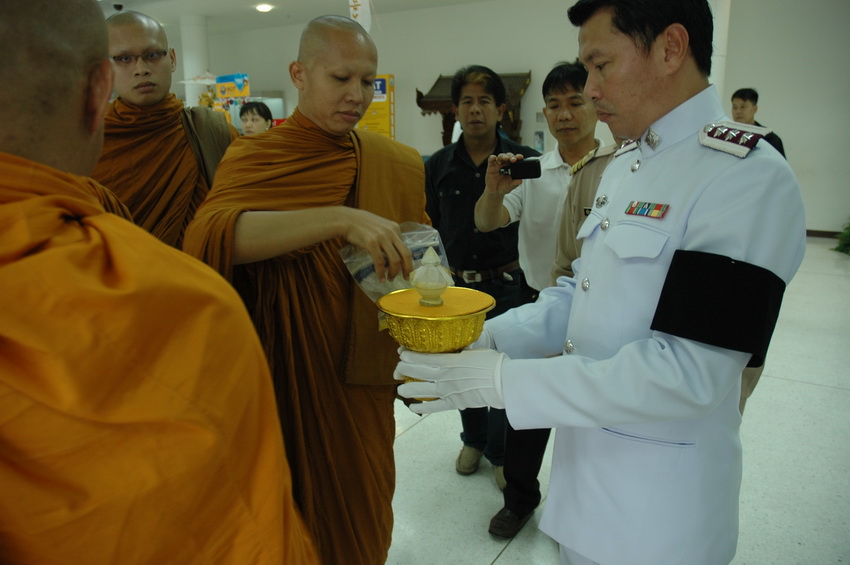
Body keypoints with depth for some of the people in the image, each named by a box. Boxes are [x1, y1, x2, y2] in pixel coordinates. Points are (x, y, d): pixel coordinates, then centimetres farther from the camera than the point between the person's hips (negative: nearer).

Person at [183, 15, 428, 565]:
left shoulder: (401, 163, 2)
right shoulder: (255, 155, -8)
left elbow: (424, 259, 13)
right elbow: (208, 236, -29)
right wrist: (341, 218, -37)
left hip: (361, 375, 3)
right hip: (281, 372, -2)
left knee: (360, 510, 18)